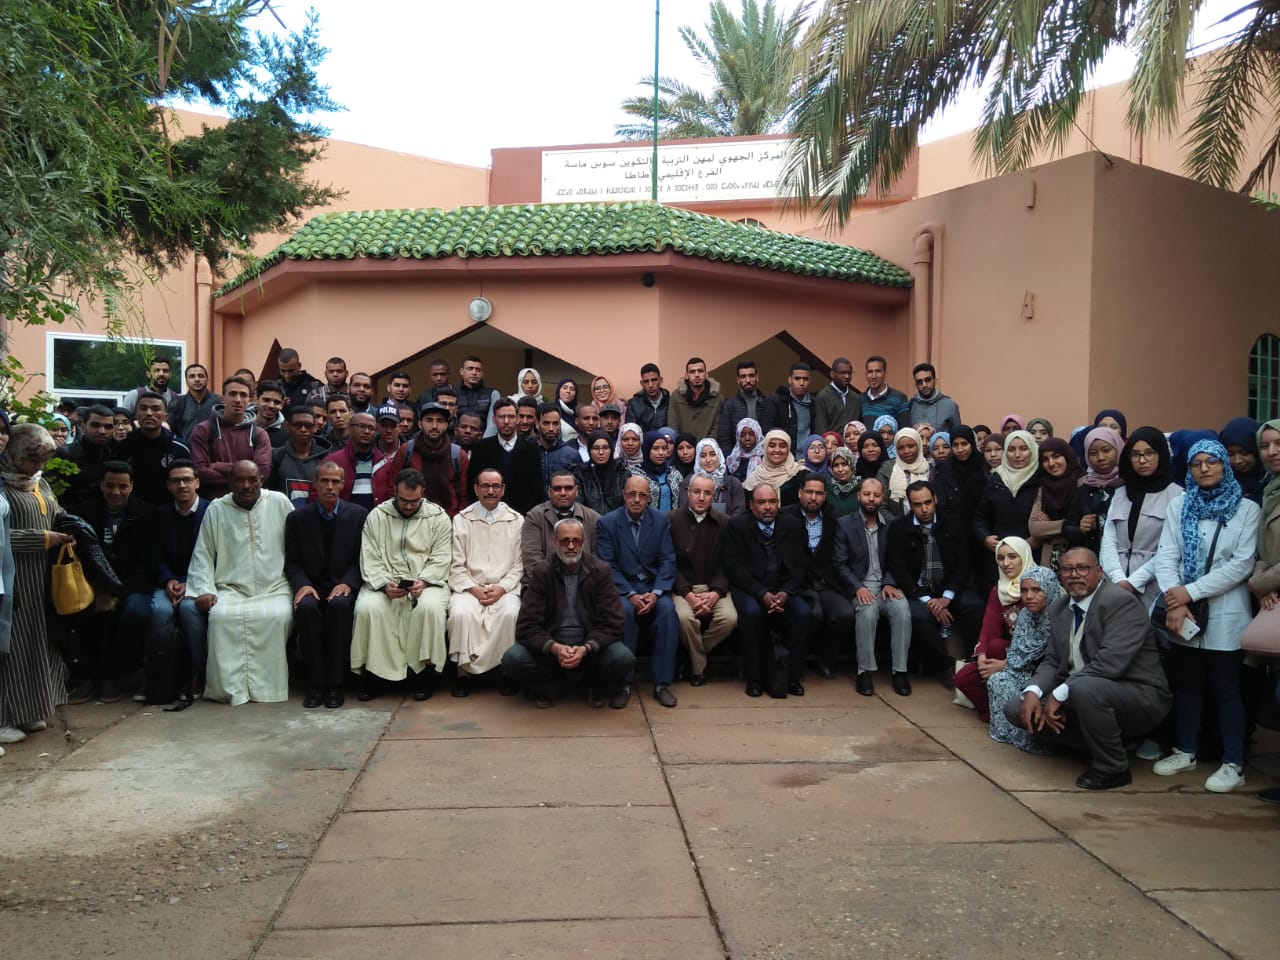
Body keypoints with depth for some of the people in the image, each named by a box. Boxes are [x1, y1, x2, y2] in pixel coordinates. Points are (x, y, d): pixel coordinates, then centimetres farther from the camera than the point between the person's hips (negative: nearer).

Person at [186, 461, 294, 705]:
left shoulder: (280, 503, 8)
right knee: (221, 616, -30)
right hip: (231, 589, 1)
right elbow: (202, 555, 10)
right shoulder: (216, 510, 11)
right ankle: (231, 687, -21)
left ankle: (267, 686, -17)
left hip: (274, 589, -1)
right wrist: (204, 590, -3)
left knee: (277, 616, -32)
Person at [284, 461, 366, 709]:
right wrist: (302, 585, -13)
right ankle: (315, 683, -23)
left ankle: (335, 683, -26)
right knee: (305, 607, -33)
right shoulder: (297, 518, 8)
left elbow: (361, 559, 5)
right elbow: (292, 562, 7)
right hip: (311, 585, 1)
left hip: (342, 586, -1)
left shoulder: (358, 515, 6)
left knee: (340, 605, -35)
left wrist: (347, 583, -13)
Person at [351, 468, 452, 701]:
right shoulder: (377, 515, 7)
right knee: (367, 607, -30)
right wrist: (384, 584, -16)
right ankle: (369, 671, -12)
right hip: (385, 581, 1)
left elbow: (440, 559, -1)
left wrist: (423, 581, -19)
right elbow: (369, 559, 1)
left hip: (427, 581, -1)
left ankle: (424, 670, -14)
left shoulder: (438, 516, 5)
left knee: (430, 607, -34)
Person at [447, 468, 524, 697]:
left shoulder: (516, 520, 9)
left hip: (505, 588, 0)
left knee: (510, 613, -31)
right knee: (461, 613, -31)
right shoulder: (461, 519, 8)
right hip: (469, 587, 0)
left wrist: (502, 588, -10)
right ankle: (465, 669, -16)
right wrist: (474, 589, -10)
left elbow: (518, 564, 6)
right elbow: (456, 565, 4)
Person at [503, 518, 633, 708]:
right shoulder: (541, 573, -2)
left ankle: (597, 685, 7)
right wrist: (554, 648, -27)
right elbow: (527, 626, -8)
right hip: (550, 648, 1)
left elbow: (611, 623, -9)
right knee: (512, 659, -26)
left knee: (623, 658, -29)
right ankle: (552, 686, 5)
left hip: (591, 647, 0)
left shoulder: (601, 571, -3)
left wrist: (586, 648, -27)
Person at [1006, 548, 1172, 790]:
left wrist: (1059, 695, -25)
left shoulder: (1122, 602, -18)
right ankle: (1097, 745, 7)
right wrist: (1032, 692, -13)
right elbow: (1052, 661, 8)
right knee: (1016, 708, -5)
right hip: (1082, 694, 8)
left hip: (1138, 696, -8)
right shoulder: (1059, 608, 8)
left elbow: (1110, 663, -29)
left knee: (1085, 688, -38)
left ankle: (1113, 768, -13)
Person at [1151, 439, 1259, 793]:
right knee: (1186, 684, 12)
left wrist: (1191, 592, -15)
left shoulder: (1247, 509, -1)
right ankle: (1186, 752, 25)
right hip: (1184, 612, 3)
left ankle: (1233, 764, 11)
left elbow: (1241, 565, -10)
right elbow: (1166, 556, -1)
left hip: (1225, 614, -3)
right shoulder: (1178, 505, 6)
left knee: (1225, 688, 2)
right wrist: (1175, 602, -15)